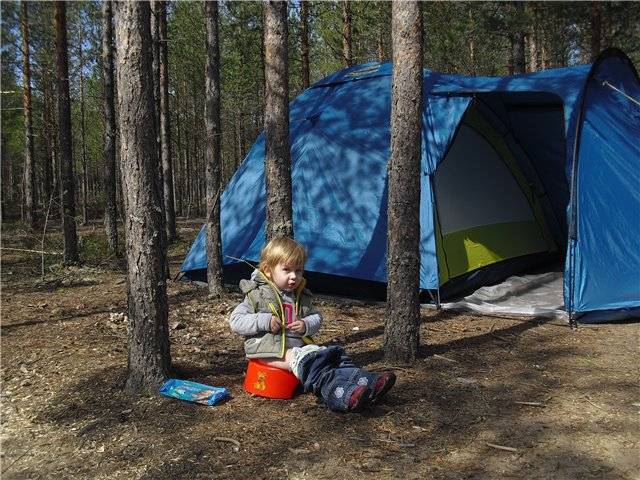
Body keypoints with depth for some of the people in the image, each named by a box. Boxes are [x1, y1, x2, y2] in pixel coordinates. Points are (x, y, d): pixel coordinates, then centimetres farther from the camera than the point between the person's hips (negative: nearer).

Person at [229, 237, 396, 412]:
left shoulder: (301, 296, 14)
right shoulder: (257, 295, -2)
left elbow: (317, 317, 18)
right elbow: (235, 321, -6)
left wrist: (307, 325, -7)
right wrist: (264, 321, -20)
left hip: (299, 344, 7)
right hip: (270, 348, -7)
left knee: (333, 353, -12)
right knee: (303, 360, -32)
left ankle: (364, 380, -27)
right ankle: (340, 395, -49)